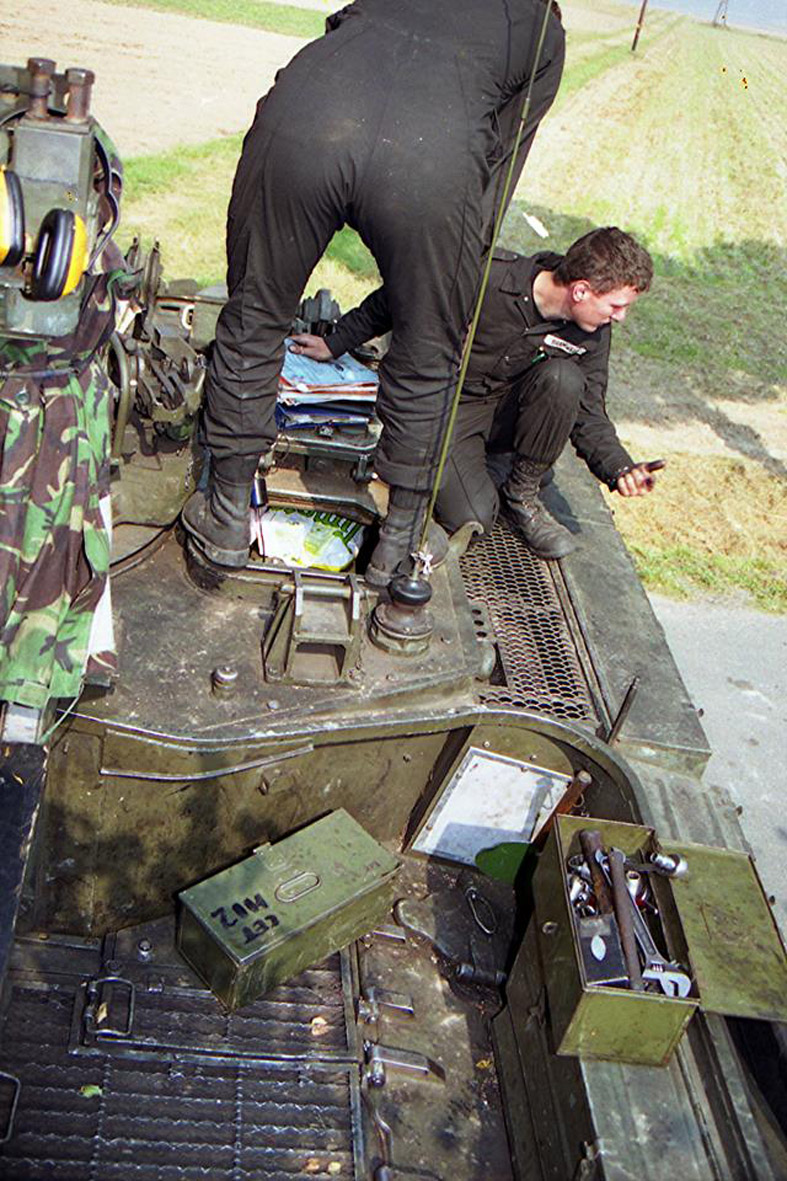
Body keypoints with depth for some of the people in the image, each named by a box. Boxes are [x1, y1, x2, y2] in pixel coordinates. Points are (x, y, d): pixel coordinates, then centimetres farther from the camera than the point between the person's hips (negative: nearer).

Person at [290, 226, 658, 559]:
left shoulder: (593, 334, -10)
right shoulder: (488, 277, -25)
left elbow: (589, 414, -1)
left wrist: (620, 468, -20)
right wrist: (335, 343, -2)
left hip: (506, 409, 4)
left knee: (564, 378, -29)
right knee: (473, 517, -25)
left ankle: (522, 494, -9)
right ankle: (474, 463, 11)